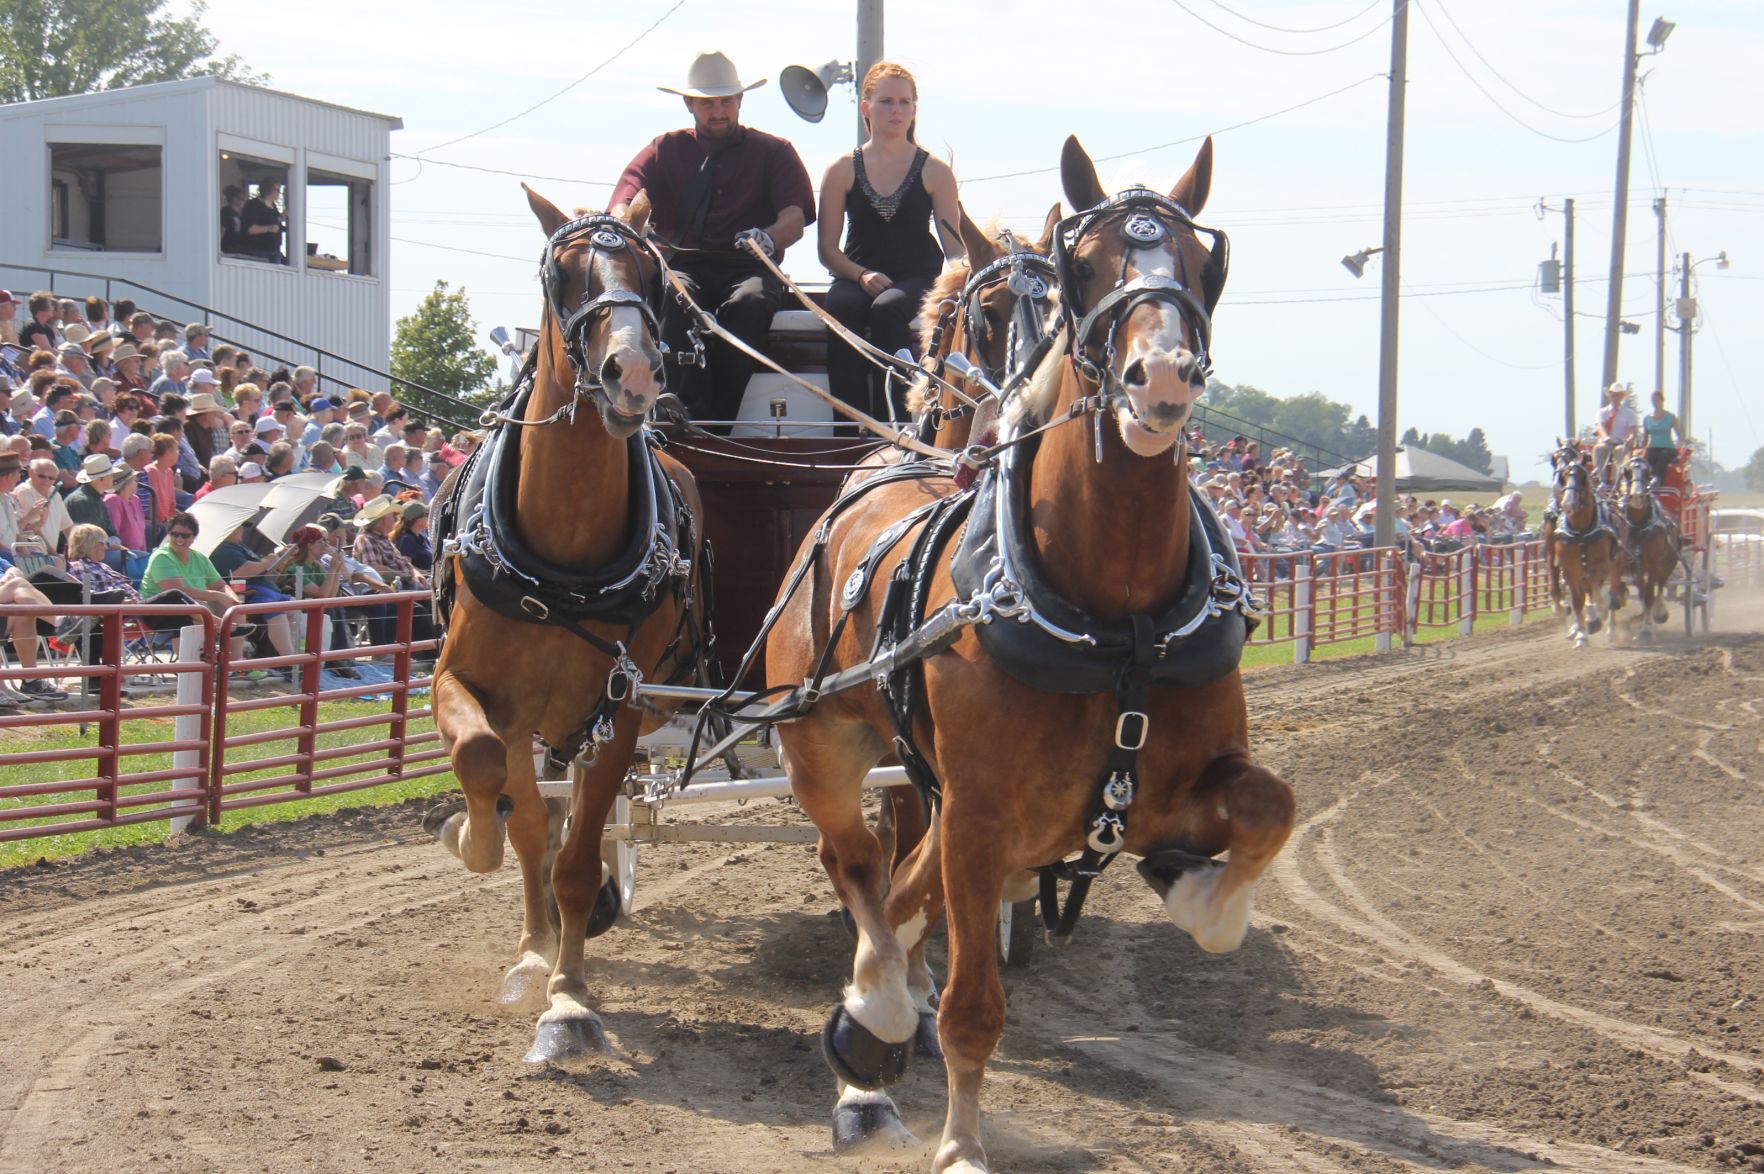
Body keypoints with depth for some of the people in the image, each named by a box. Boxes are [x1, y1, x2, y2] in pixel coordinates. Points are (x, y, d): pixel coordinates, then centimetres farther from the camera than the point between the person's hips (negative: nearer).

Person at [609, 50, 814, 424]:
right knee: (675, 299, -36)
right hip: (681, 265, 1)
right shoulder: (665, 150, 20)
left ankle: (720, 419, -37)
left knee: (748, 302, -37)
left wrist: (767, 239, -26)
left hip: (747, 269, -1)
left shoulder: (774, 152, 16)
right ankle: (695, 419, -44)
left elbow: (795, 218, 0)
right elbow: (623, 205, 4)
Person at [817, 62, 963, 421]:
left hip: (917, 279, -1)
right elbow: (827, 248, 7)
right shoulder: (842, 170, 8)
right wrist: (861, 274, -12)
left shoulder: (935, 172, 7)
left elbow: (956, 247, 6)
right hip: (857, 276, 1)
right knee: (840, 308, -34)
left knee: (888, 308, -35)